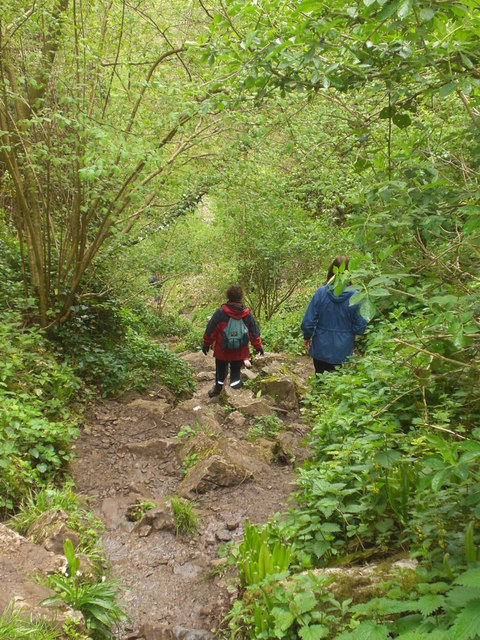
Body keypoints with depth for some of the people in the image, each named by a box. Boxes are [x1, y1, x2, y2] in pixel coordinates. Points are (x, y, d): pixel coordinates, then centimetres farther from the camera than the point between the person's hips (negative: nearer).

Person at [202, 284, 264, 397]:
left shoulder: (220, 312, -18)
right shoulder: (247, 314, -10)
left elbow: (210, 330, -9)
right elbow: (254, 333, 0)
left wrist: (206, 344, 5)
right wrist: (258, 346, 13)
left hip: (222, 350, -1)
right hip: (240, 352, 1)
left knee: (220, 370, 21)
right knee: (236, 370, 20)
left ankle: (218, 388, 36)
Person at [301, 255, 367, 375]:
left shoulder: (321, 292, -13)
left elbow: (308, 322, -9)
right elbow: (360, 327, -8)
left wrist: (307, 338, 9)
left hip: (321, 349, 1)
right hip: (343, 352, -1)